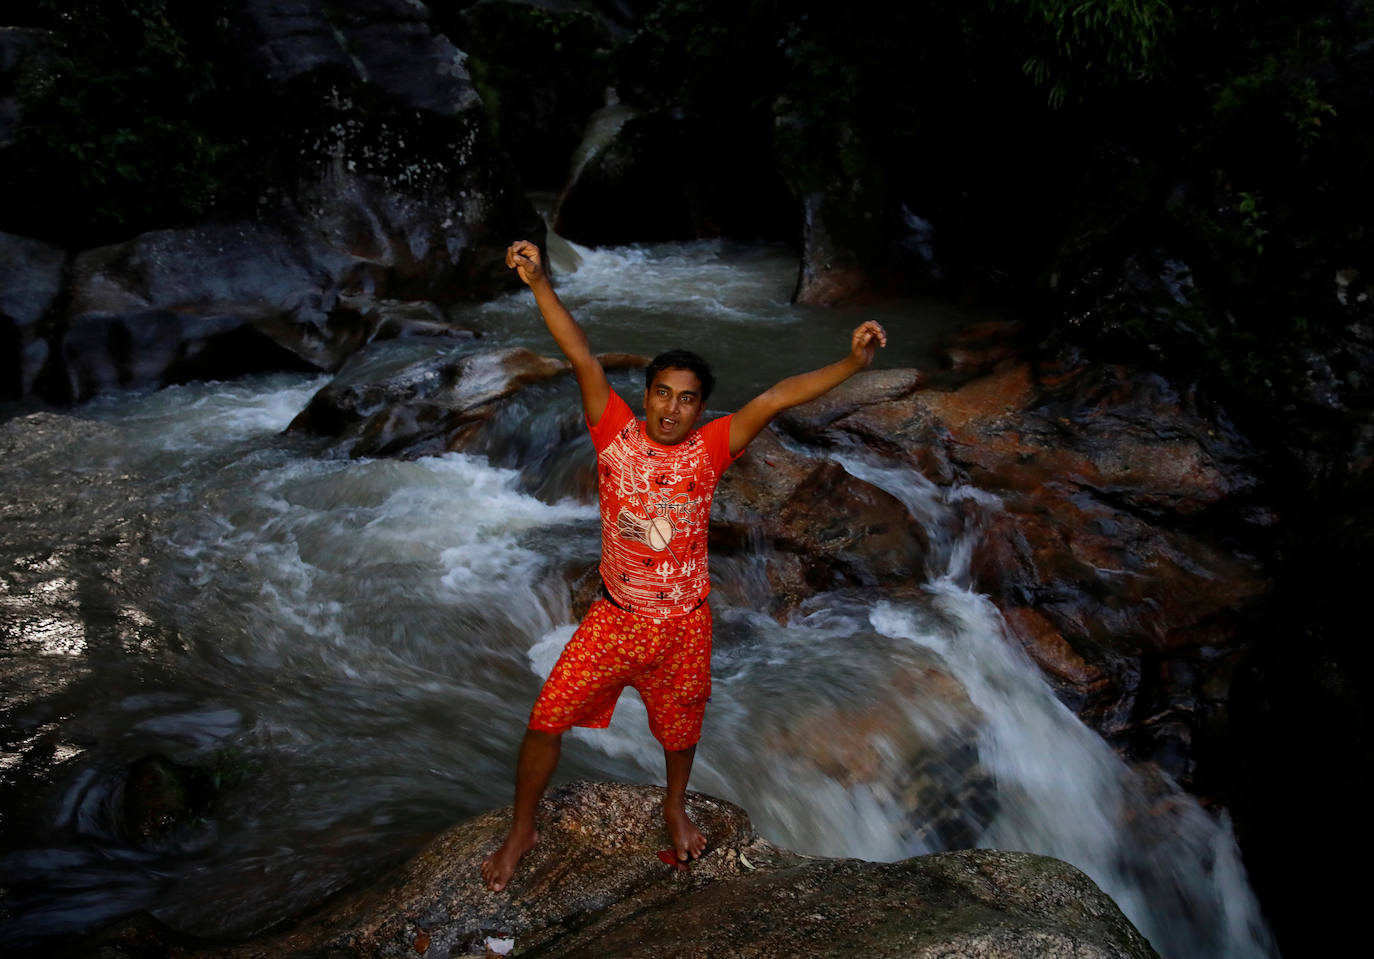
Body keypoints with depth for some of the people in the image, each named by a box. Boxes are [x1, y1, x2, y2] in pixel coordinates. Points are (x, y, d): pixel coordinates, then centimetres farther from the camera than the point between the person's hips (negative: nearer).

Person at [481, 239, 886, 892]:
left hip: (682, 623, 0)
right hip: (614, 617, 0)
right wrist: (540, 284, -27)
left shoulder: (709, 449, -11)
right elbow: (582, 358, -19)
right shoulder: (616, 434, -11)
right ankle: (521, 832, 28)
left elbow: (776, 398, -21)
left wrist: (852, 364, -30)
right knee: (546, 721, 1)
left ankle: (675, 808, 54)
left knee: (679, 728, 21)